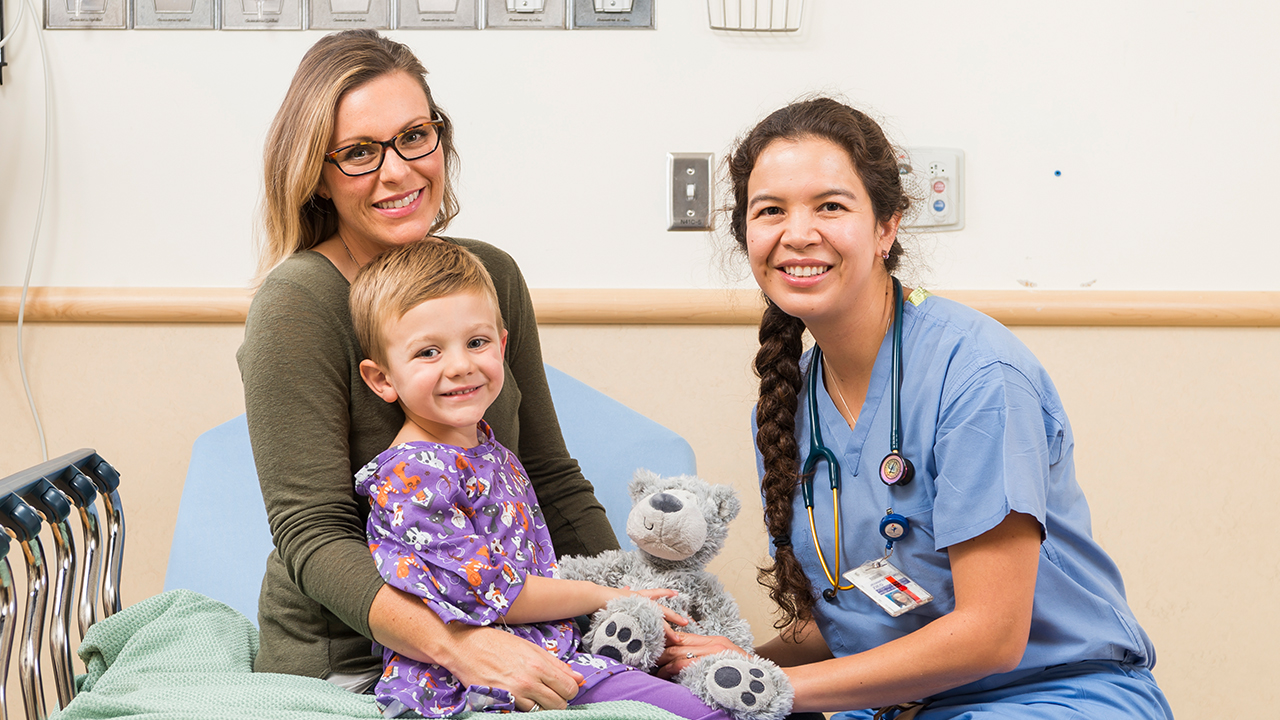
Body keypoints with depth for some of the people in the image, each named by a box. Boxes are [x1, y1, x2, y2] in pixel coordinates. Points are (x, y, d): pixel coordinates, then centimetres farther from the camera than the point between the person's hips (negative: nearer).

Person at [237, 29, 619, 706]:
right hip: (343, 663, -6)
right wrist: (456, 644, -35)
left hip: (492, 638, 6)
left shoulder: (491, 275, 5)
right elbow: (312, 536, -20)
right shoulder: (297, 304, -14)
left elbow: (549, 475, 12)